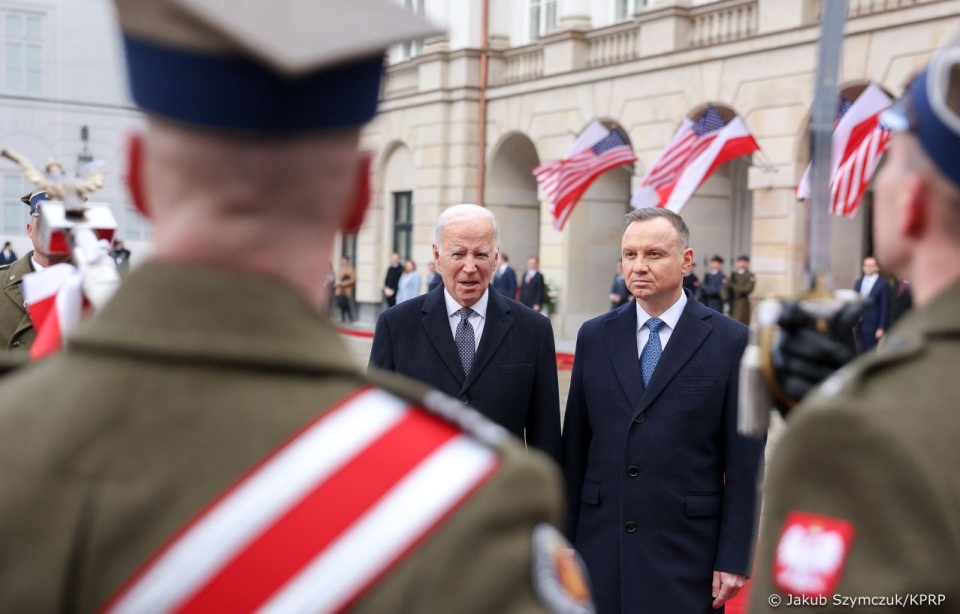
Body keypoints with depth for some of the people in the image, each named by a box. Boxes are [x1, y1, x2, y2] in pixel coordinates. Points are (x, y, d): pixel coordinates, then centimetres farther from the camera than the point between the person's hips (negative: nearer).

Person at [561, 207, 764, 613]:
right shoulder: (594, 336, 5)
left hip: (687, 554, -2)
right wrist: (565, 541, 6)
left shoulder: (730, 341, -4)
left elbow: (744, 464, -4)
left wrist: (734, 559, -6)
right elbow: (574, 448, 7)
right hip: (600, 550, 3)